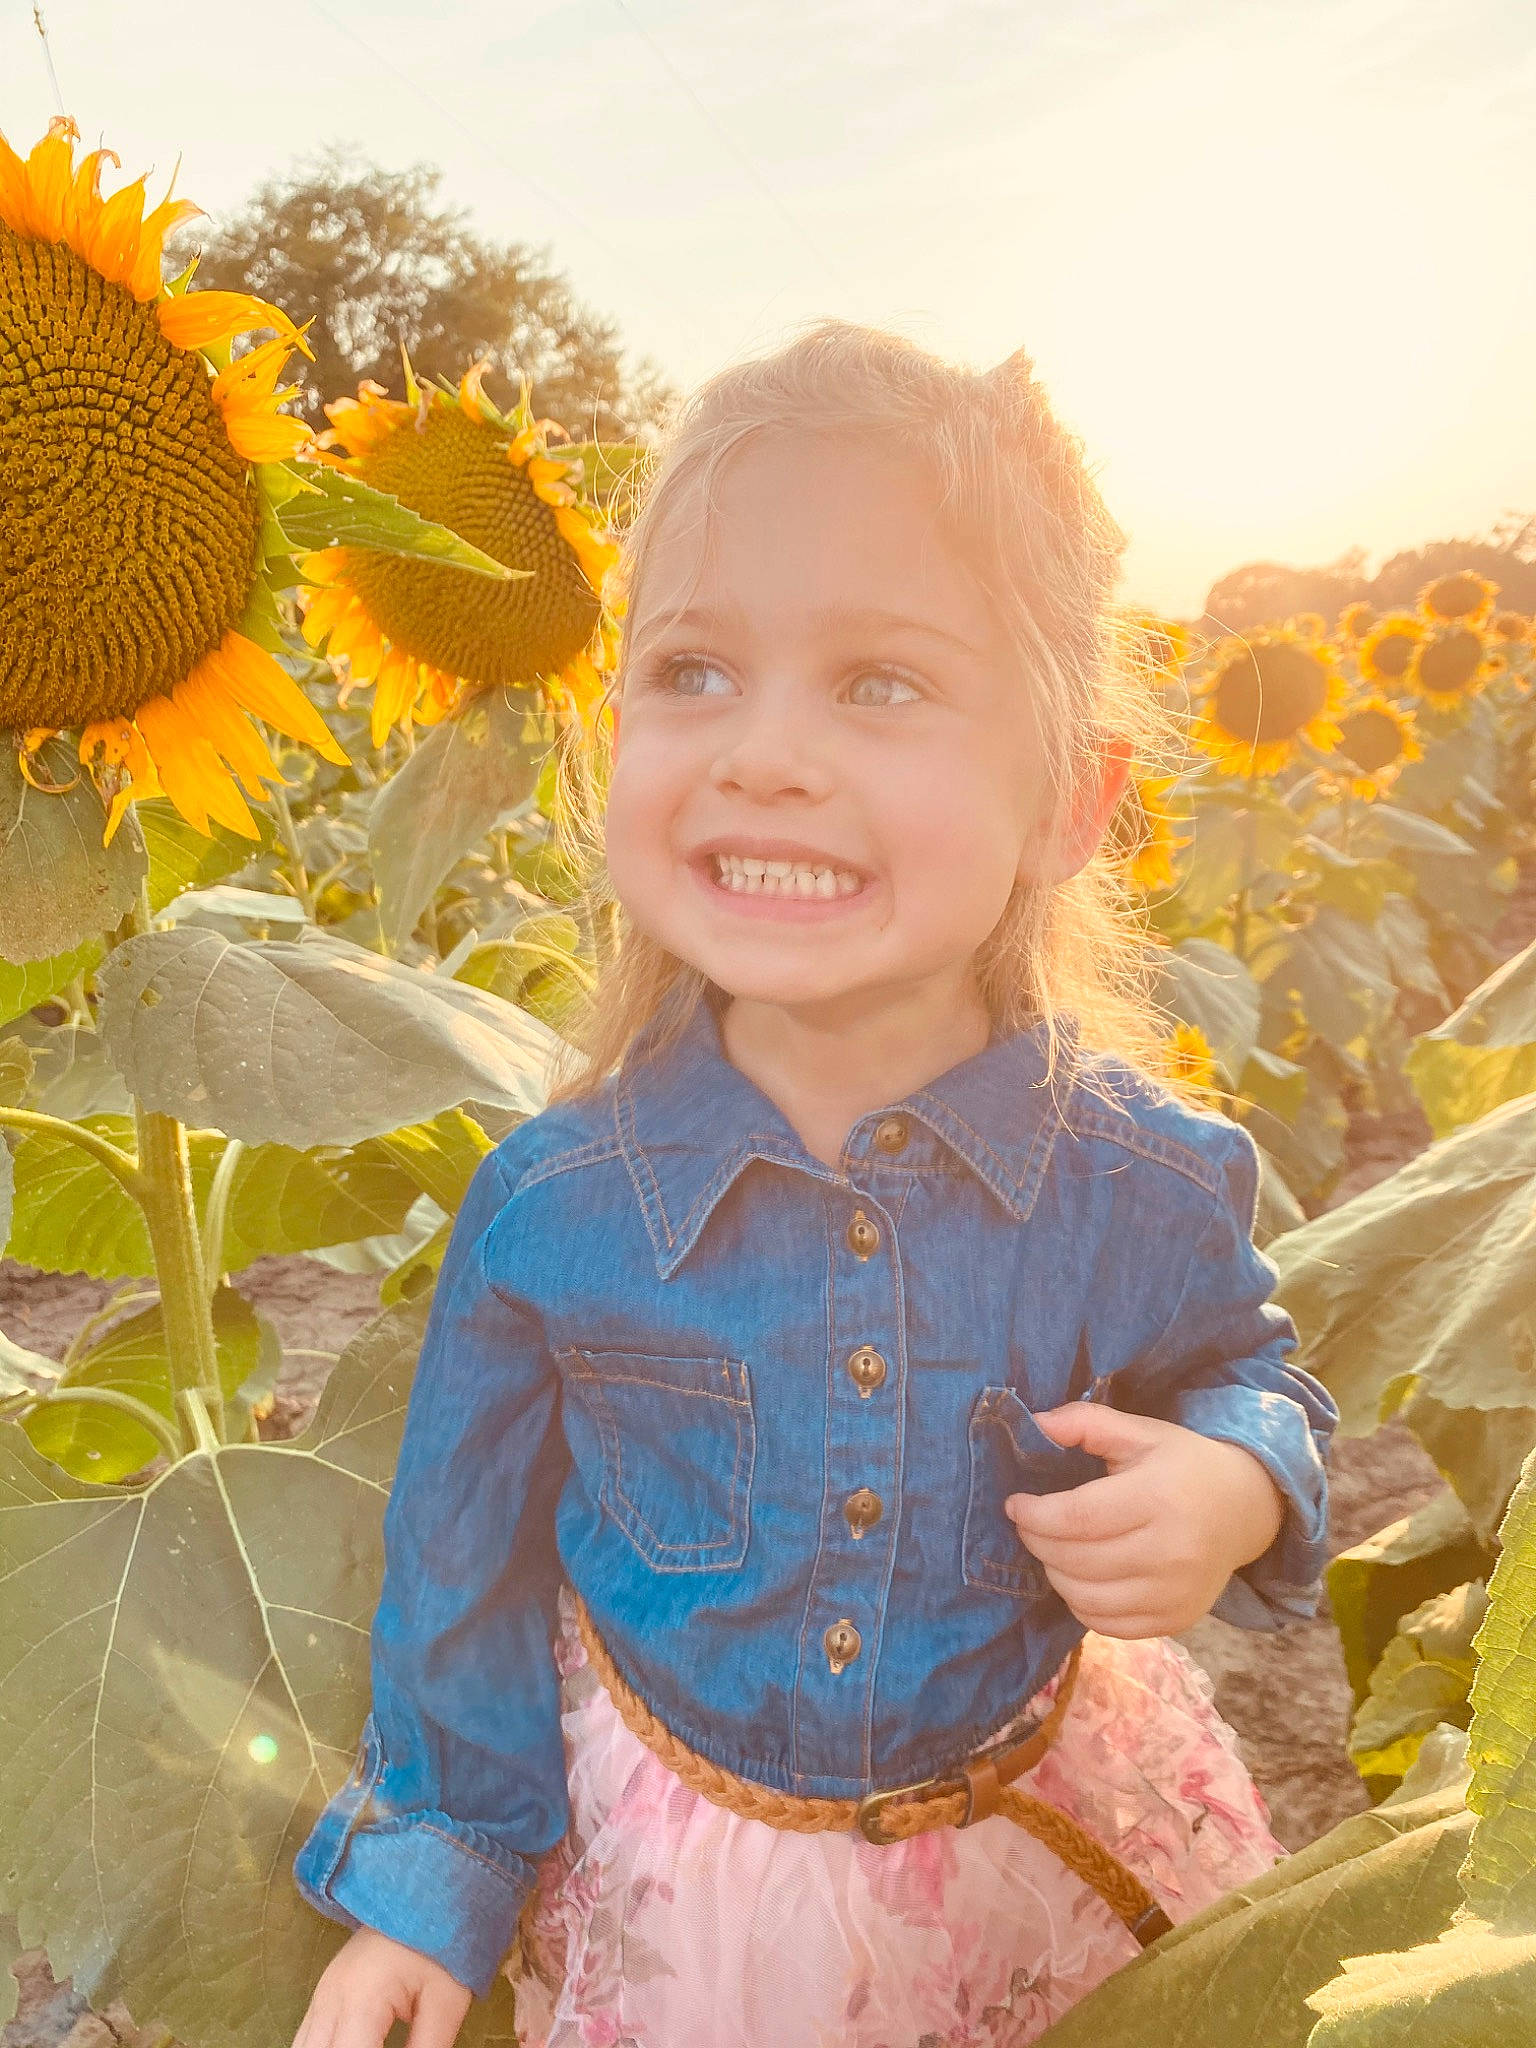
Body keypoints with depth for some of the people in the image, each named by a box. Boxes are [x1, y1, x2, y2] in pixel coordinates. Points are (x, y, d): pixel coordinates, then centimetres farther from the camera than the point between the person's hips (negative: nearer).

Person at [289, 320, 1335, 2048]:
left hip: (1040, 1845, 1)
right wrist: (431, 1874, 3)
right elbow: (474, 1555, -6)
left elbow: (1247, 1373, 1)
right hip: (672, 1887, 0)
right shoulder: (549, 1207, -21)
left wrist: (1235, 1488, -22)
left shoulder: (1146, 1183, -21)